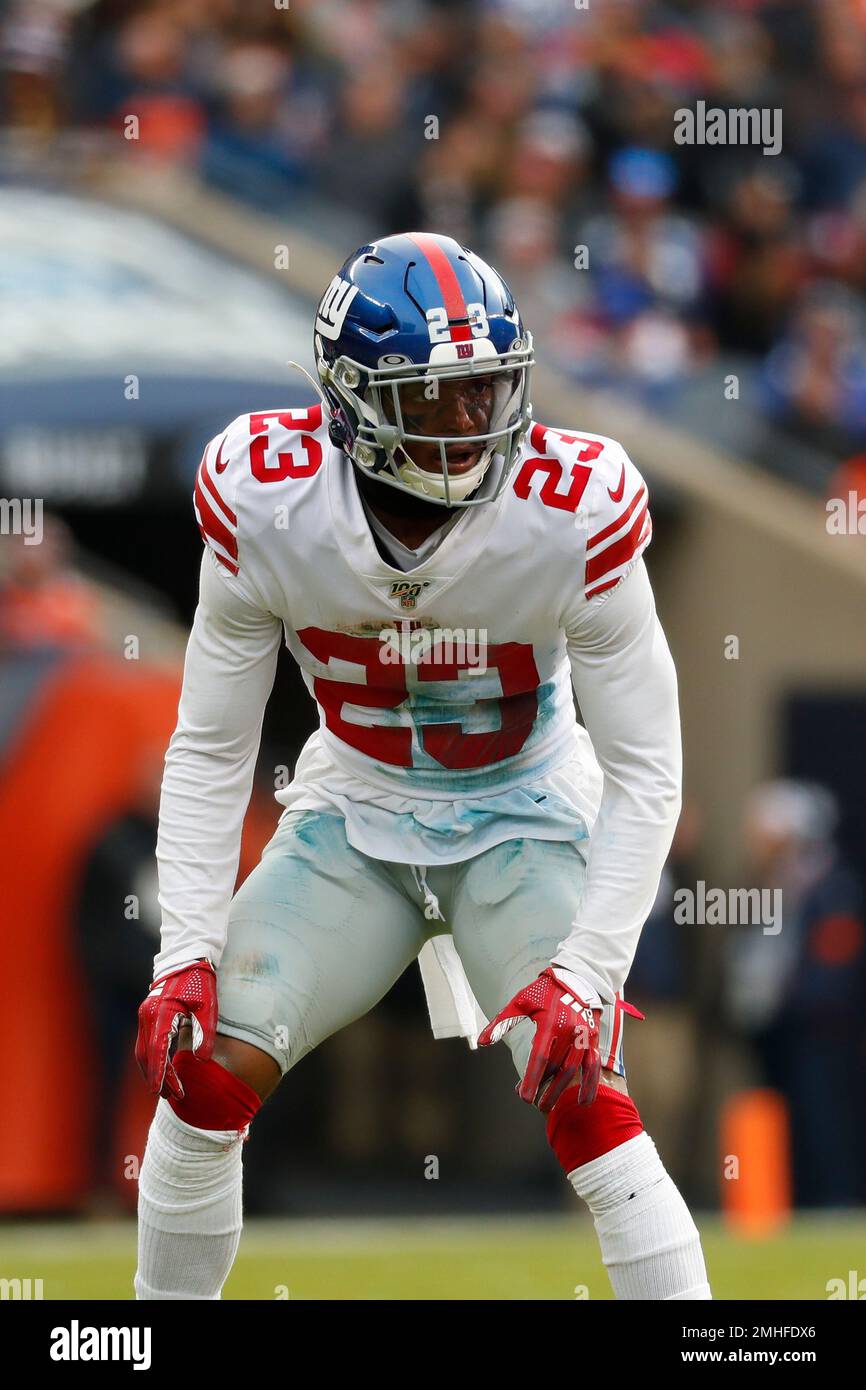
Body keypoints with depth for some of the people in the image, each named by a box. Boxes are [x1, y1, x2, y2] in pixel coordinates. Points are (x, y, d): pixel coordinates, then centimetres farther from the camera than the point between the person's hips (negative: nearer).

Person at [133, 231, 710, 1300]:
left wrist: (586, 969, -24)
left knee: (581, 1097, -22)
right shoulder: (267, 503, -20)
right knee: (206, 1068, -12)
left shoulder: (575, 514, -25)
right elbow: (209, 751, -8)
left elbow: (644, 772, -16)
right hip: (353, 816, 2)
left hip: (524, 821, -2)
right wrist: (185, 955, -16)